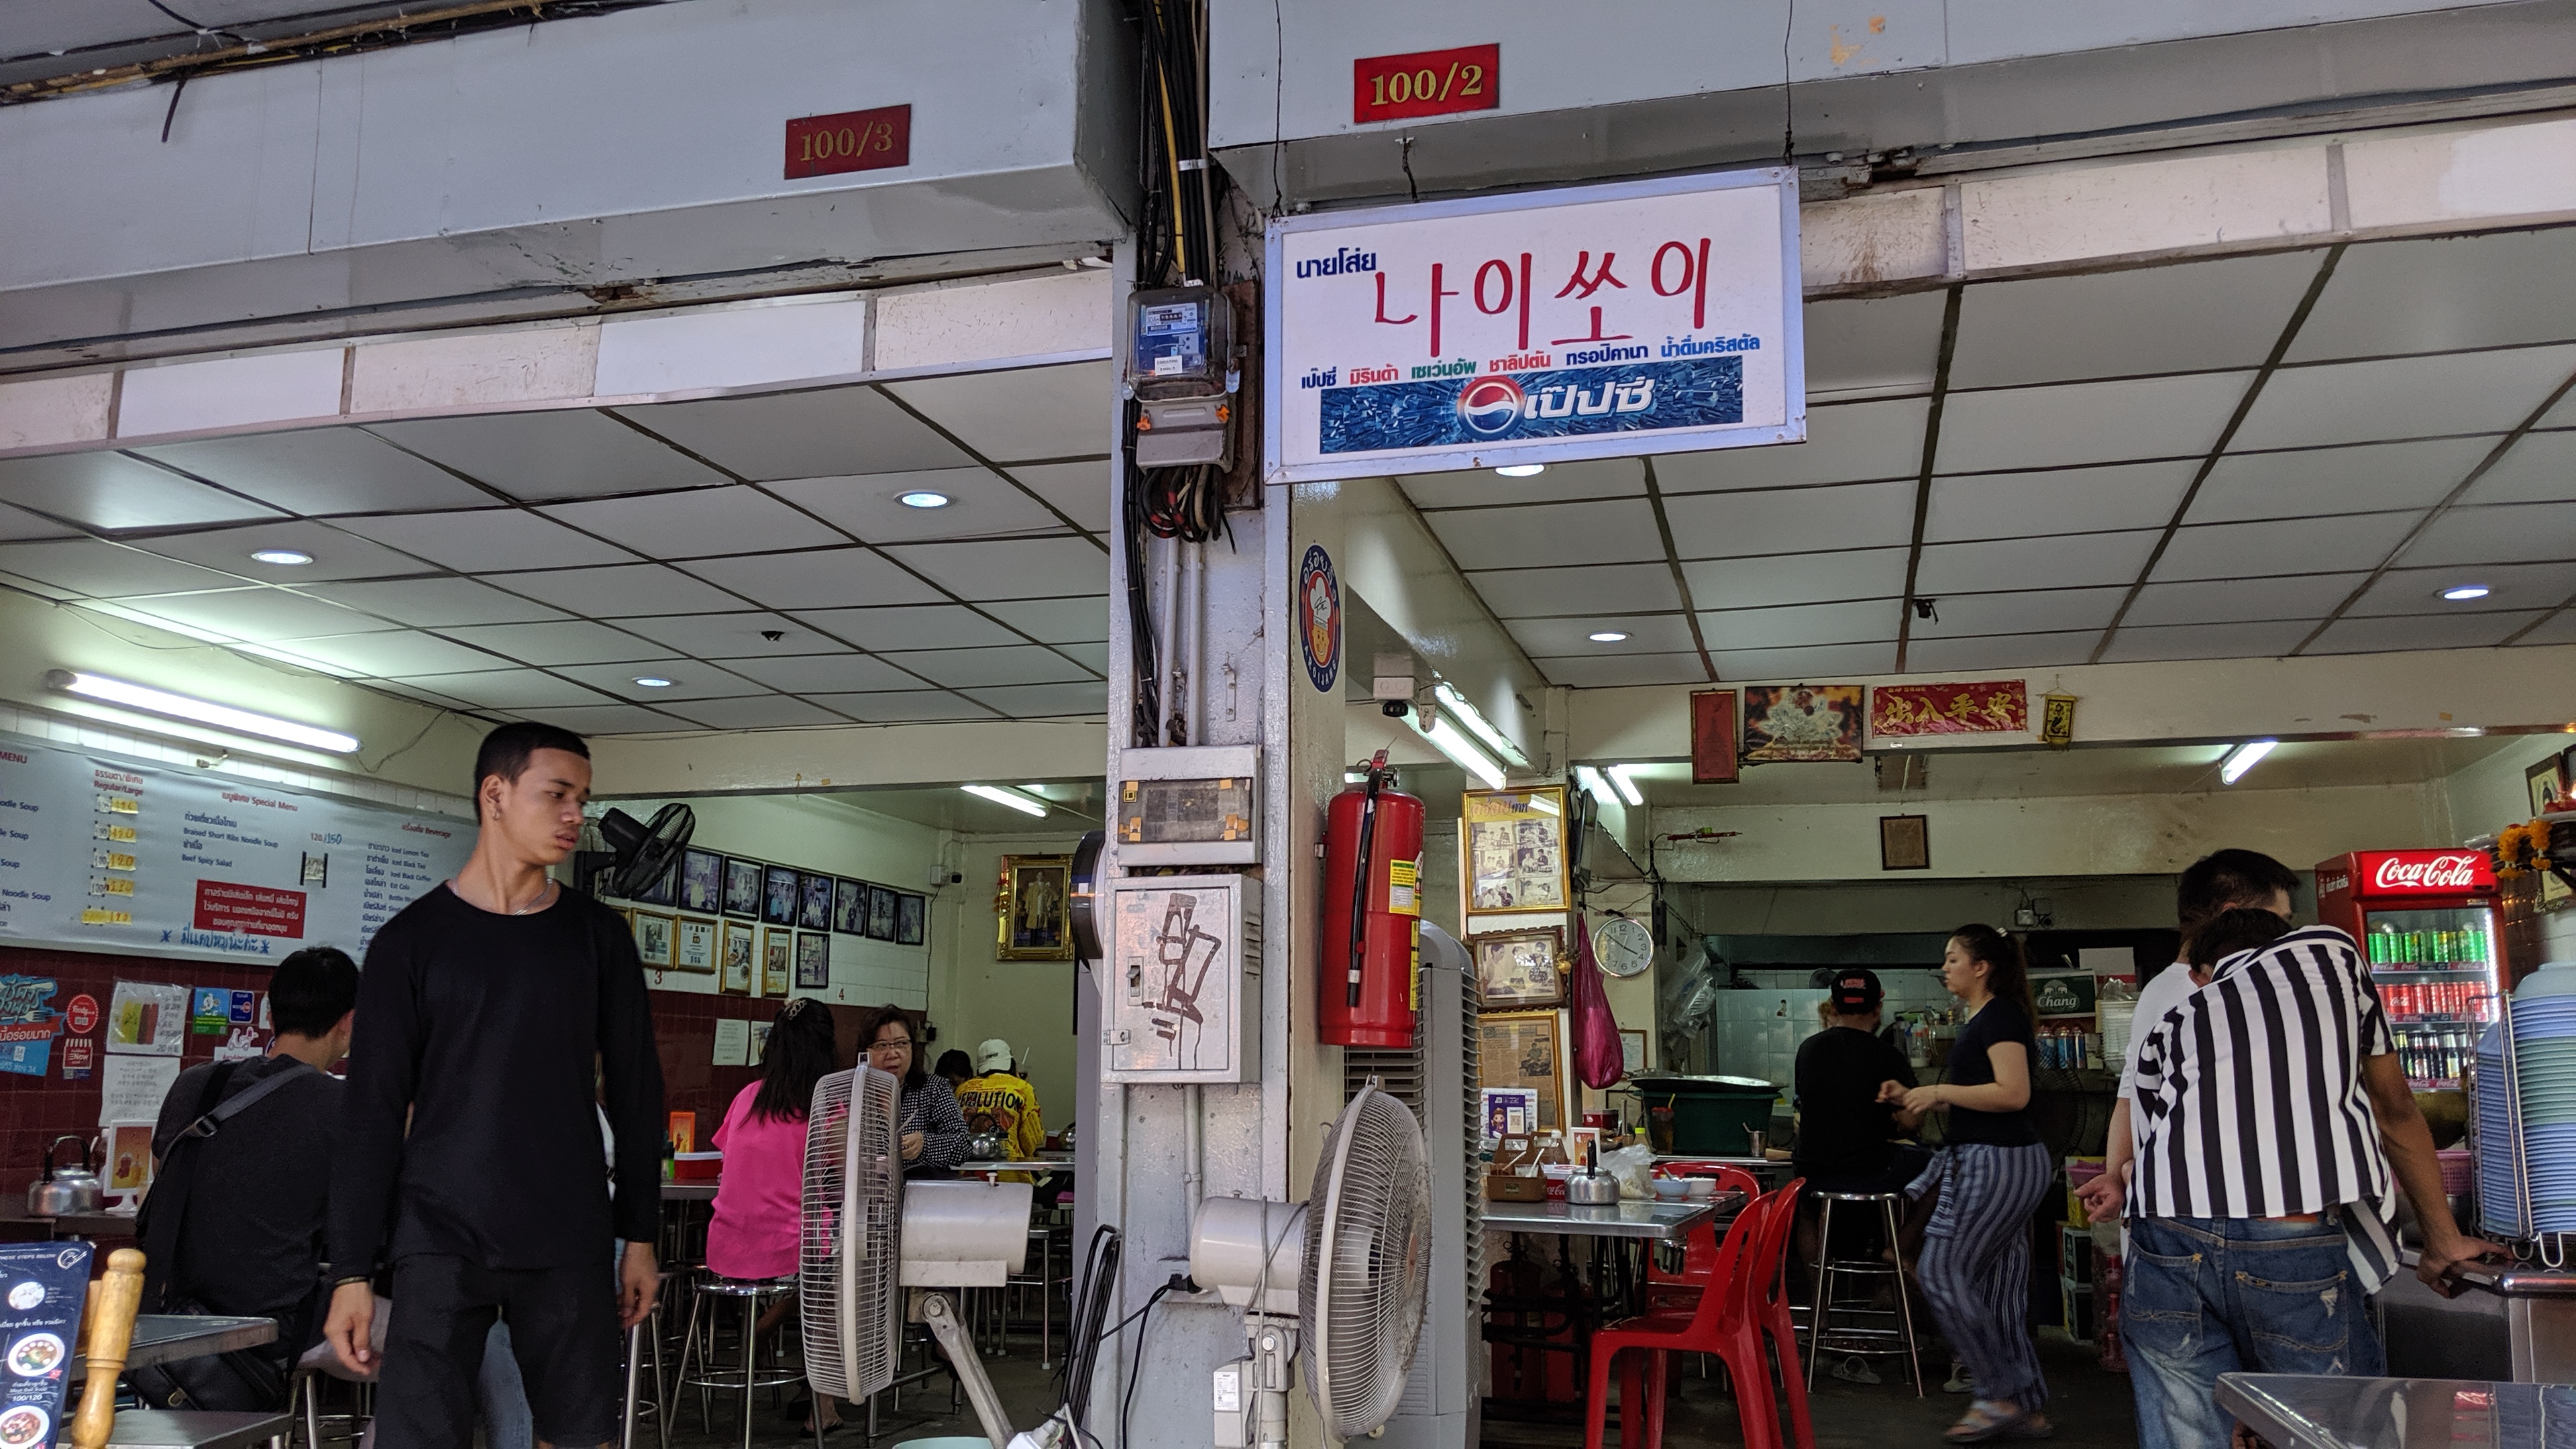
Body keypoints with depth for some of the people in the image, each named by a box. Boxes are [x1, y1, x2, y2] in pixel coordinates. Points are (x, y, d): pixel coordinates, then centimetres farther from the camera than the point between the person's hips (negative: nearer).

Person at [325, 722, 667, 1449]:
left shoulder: (598, 935, 7)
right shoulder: (412, 939, 1)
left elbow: (635, 1091, 10)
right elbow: (371, 1115, 0)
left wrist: (640, 1234, 8)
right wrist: (351, 1272, -4)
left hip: (570, 1248, 2)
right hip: (442, 1243, -2)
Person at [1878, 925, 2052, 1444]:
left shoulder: (2001, 1016, -12)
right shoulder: (1978, 1020, 18)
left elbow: (2013, 1093, -24)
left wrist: (1940, 1091, -17)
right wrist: (1913, 1098, 15)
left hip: (1999, 1163, -10)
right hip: (1985, 1161, 10)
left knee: (1942, 1272, -9)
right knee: (2000, 1288, 10)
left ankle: (1998, 1397, -1)